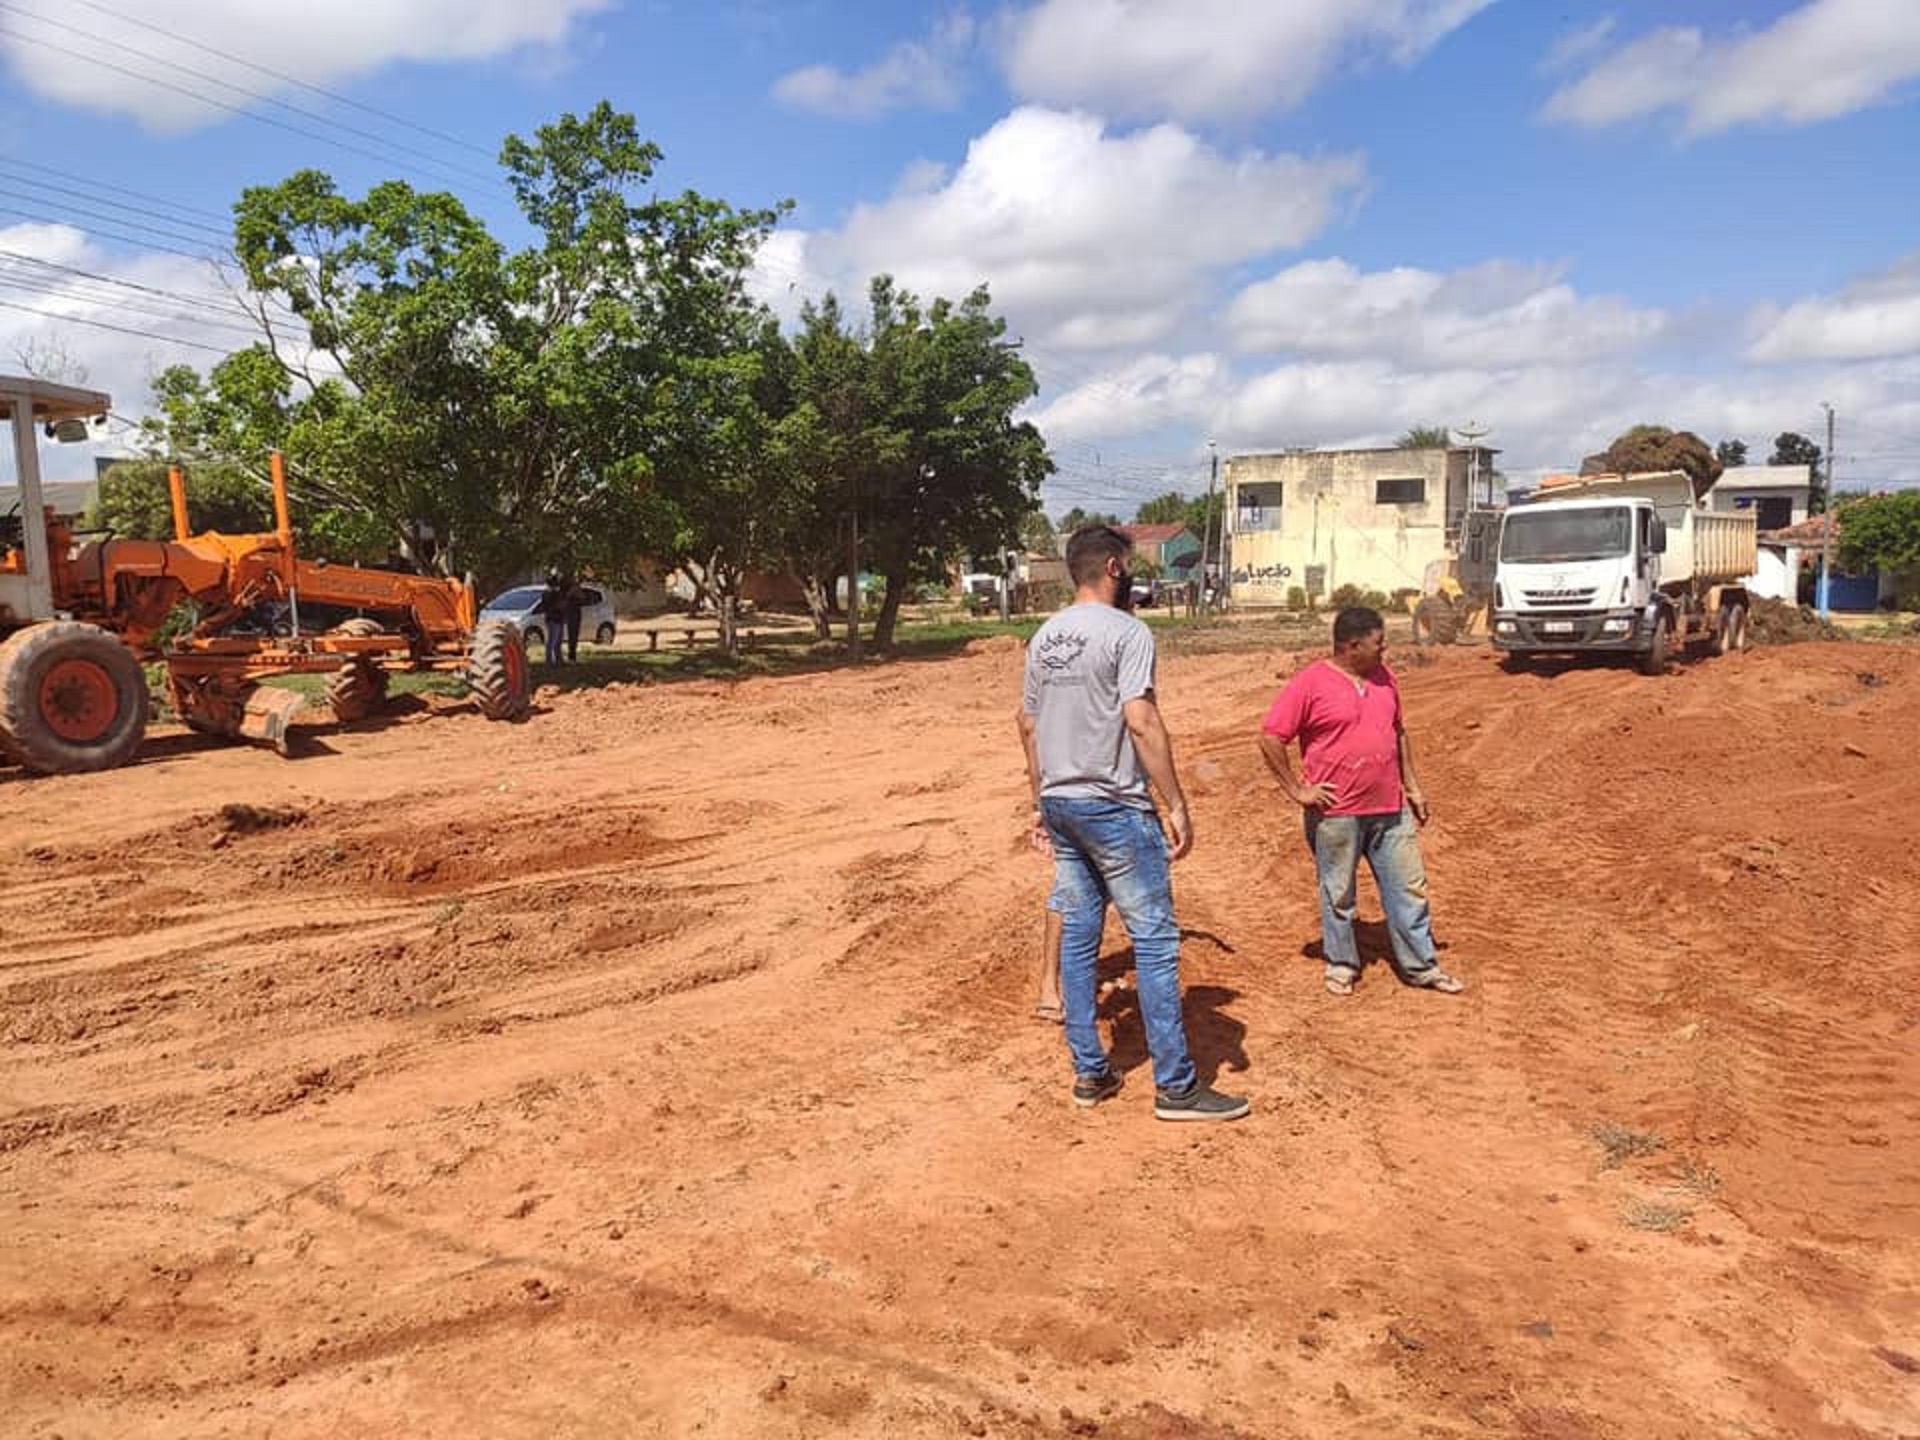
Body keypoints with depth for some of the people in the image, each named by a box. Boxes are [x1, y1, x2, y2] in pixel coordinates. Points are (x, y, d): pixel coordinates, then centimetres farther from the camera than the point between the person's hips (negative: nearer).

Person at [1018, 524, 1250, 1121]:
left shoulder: (1044, 637, 11)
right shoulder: (1126, 631, -12)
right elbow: (1142, 722, -21)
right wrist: (1177, 804, -17)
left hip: (1059, 803, 8)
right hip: (1113, 807, -8)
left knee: (1078, 936, 13)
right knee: (1155, 939, 0)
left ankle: (1089, 1072, 21)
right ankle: (1176, 1085, 5)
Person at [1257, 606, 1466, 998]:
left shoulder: (1383, 677, 9)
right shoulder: (1309, 684, -12)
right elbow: (1270, 738, -12)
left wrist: (1412, 785, 15)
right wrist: (1297, 789, -12)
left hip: (1390, 809, 6)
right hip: (1336, 813, -6)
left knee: (1408, 888, 10)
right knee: (1338, 894, 8)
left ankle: (1421, 966, 22)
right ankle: (1341, 966, 24)